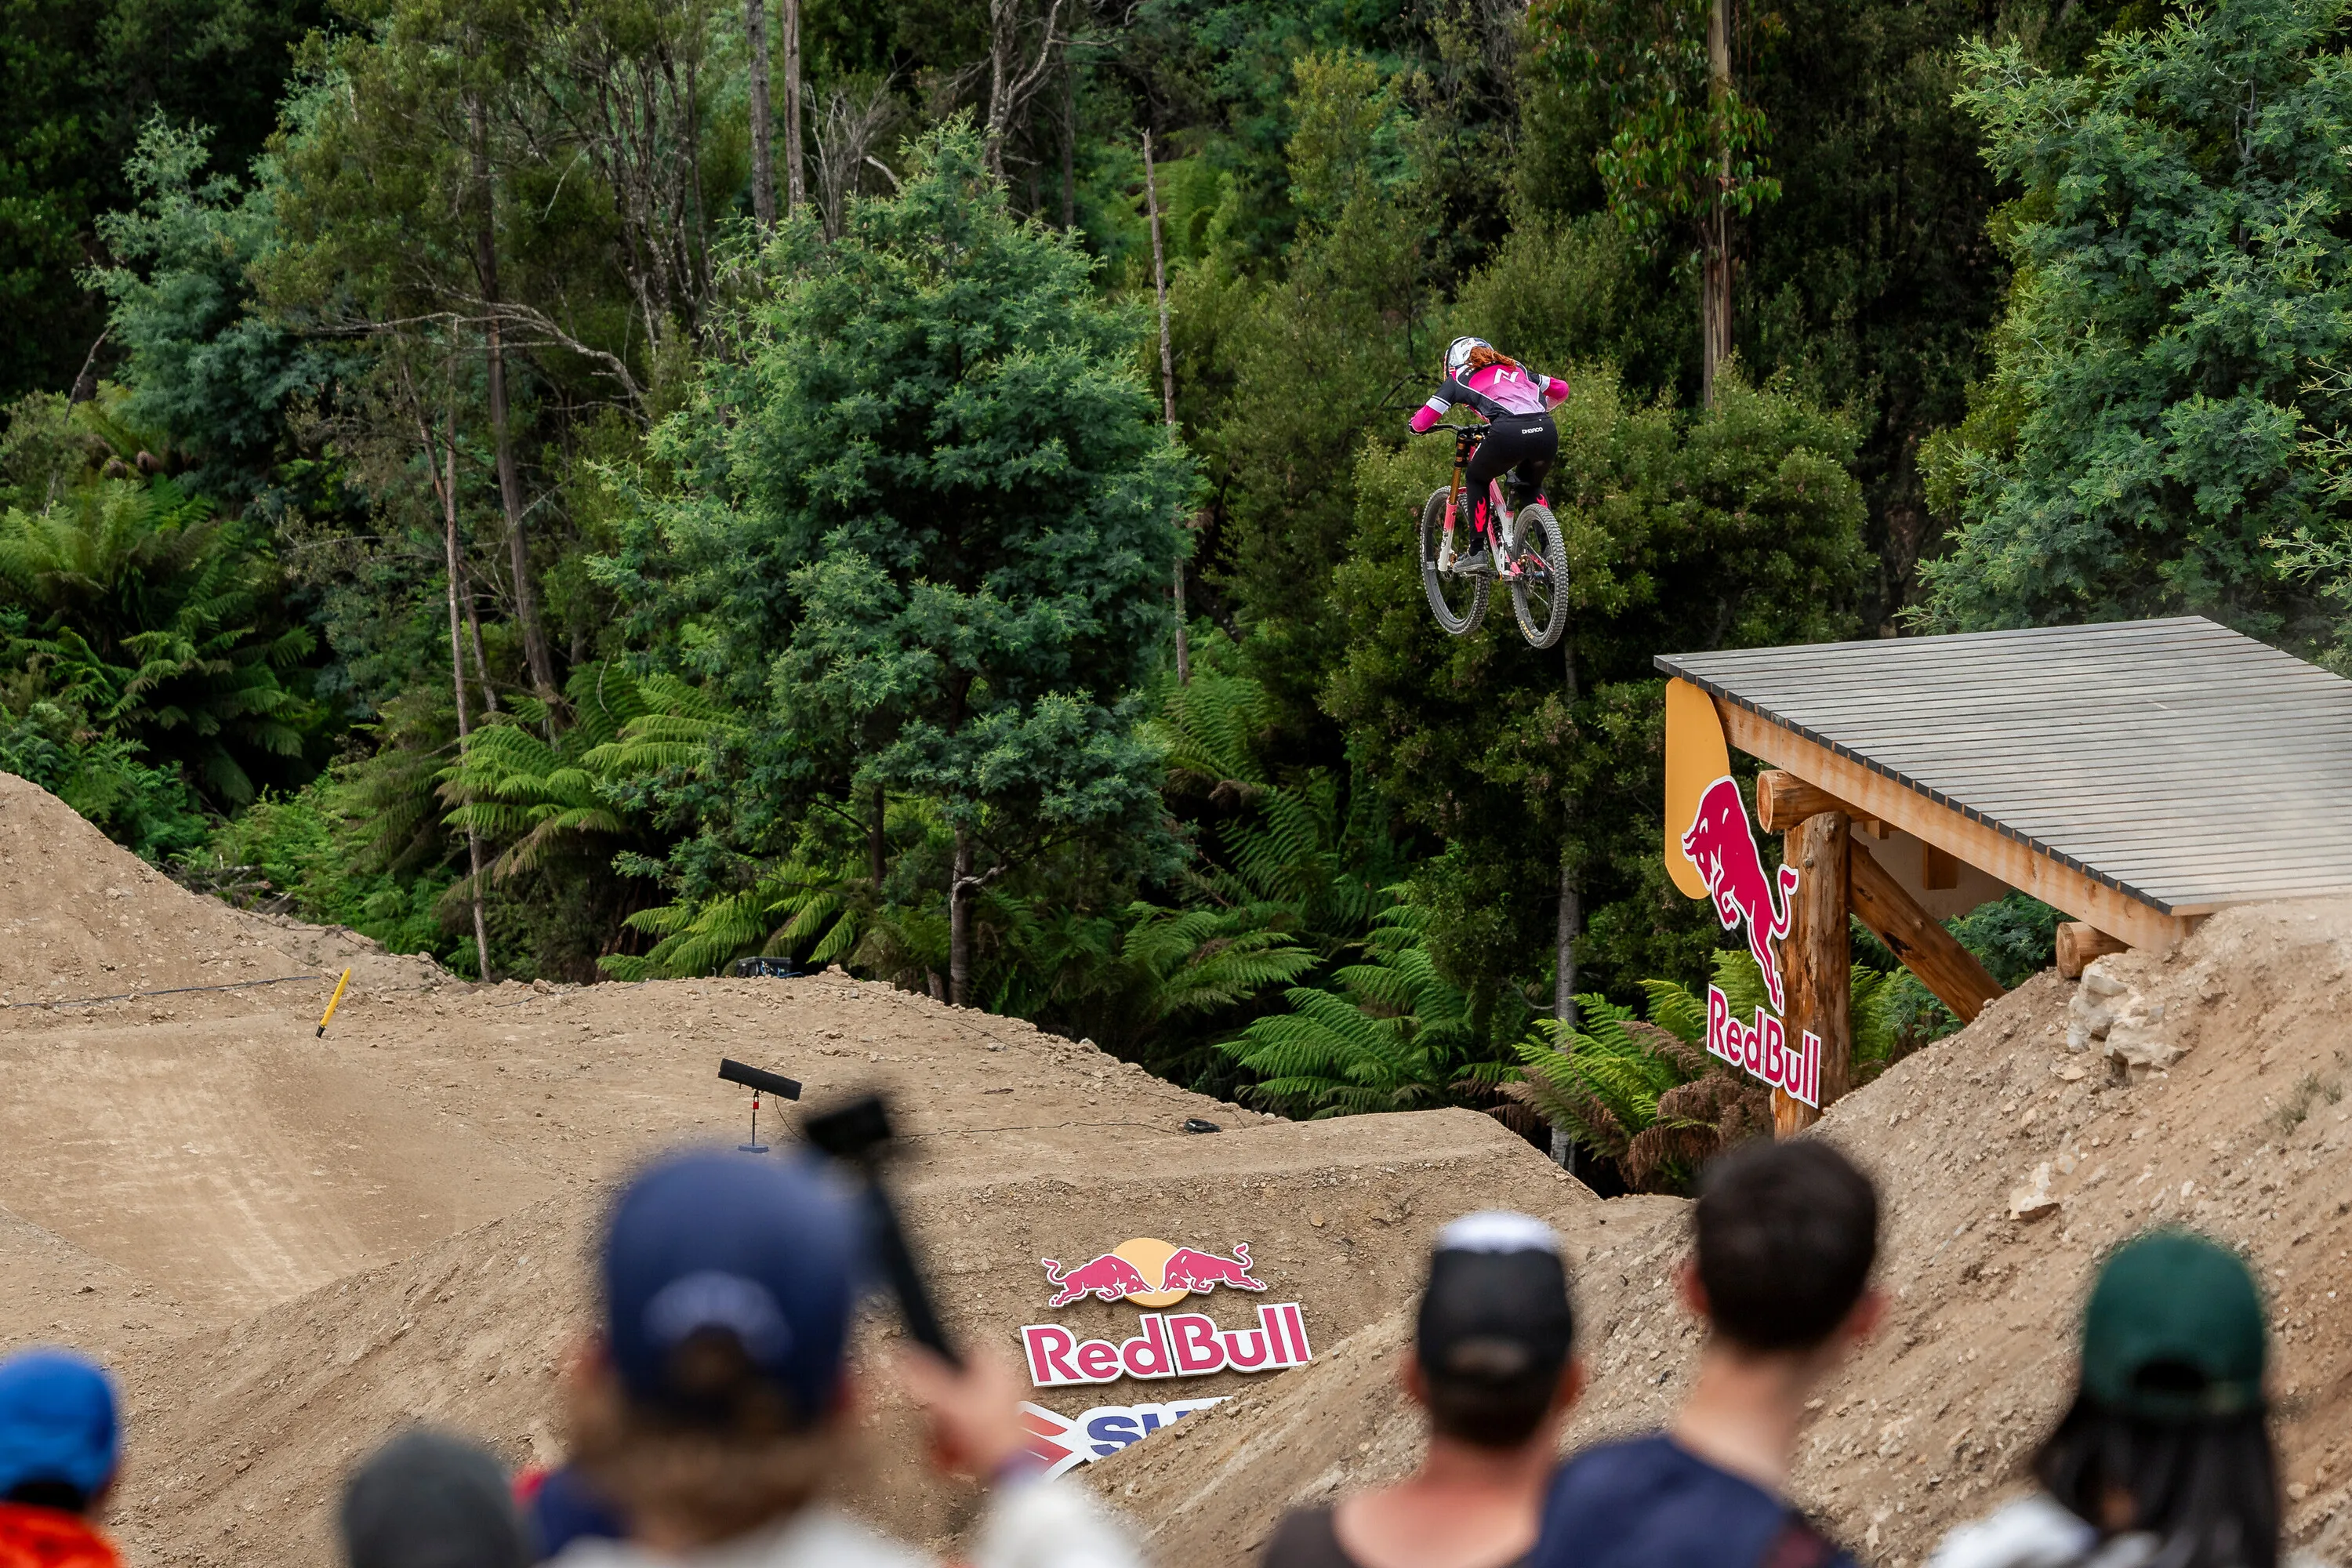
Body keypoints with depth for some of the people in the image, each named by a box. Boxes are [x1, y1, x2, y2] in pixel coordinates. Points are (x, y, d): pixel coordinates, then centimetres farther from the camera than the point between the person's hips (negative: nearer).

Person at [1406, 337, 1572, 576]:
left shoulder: (1461, 377, 23)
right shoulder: (1515, 368, 34)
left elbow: (1422, 421, 19)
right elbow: (1561, 389, 38)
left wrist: (1417, 425, 43)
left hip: (1508, 433, -4)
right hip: (1546, 432, 4)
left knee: (1477, 479, 26)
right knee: (1531, 484, 33)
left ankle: (1477, 552, 18)